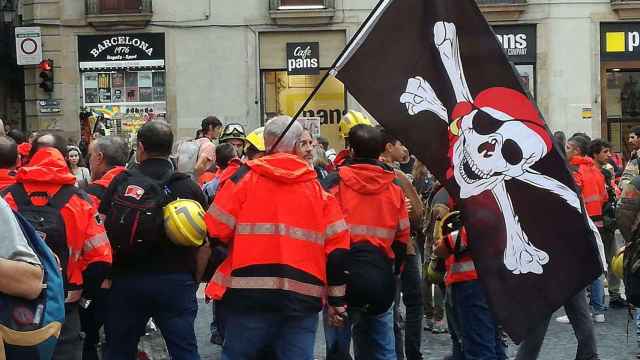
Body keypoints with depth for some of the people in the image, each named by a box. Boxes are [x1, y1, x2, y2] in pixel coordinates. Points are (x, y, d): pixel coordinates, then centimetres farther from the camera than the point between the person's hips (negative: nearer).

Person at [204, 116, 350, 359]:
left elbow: (216, 231, -3)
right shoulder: (318, 185, 7)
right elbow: (338, 246, 5)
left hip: (250, 294, -2)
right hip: (304, 296, 2)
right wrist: (336, 299, 11)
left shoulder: (245, 177, 0)